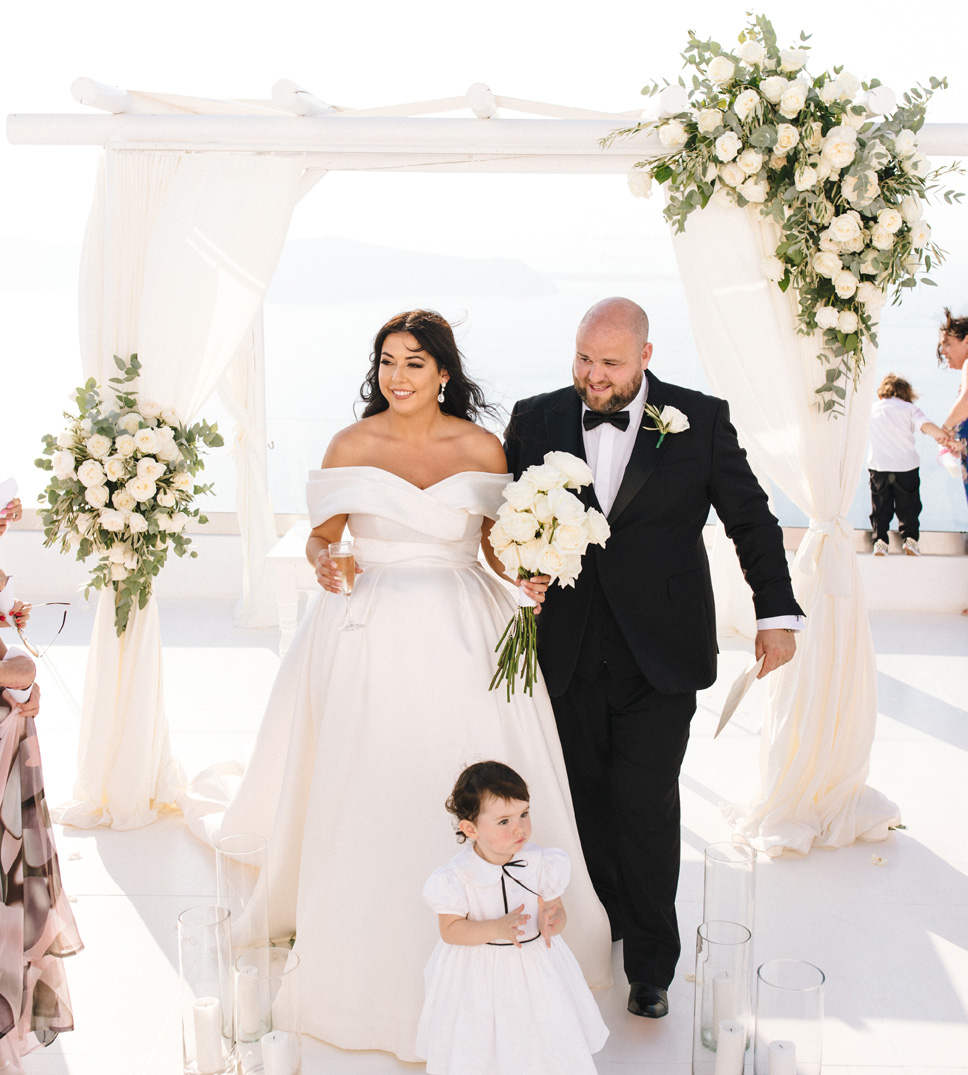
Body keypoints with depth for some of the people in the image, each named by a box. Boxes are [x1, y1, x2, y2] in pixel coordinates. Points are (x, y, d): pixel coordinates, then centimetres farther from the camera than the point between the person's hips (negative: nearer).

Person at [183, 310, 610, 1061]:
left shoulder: (483, 448, 1)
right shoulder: (350, 446, 0)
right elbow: (323, 533, 7)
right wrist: (323, 562, -15)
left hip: (463, 633, 0)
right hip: (370, 634, 0)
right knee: (368, 799, 2)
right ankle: (371, 965, 20)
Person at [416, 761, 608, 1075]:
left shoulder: (542, 863, -13)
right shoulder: (457, 877, -20)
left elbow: (558, 911, -4)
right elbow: (450, 930, -14)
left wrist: (551, 923, -28)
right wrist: (497, 928, -28)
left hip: (536, 964, 2)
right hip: (479, 972, -2)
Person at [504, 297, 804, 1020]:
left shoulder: (701, 420, 0)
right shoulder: (535, 420, 4)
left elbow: (752, 518, 5)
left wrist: (778, 613, 2)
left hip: (659, 656, -2)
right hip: (569, 654, 2)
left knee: (646, 801, -1)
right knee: (585, 796, 10)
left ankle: (651, 962, 15)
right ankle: (600, 926, 31)